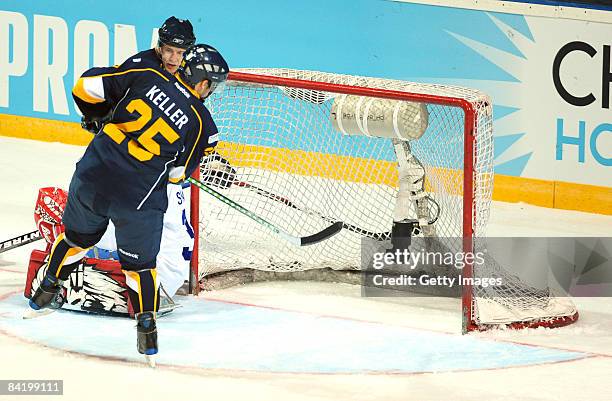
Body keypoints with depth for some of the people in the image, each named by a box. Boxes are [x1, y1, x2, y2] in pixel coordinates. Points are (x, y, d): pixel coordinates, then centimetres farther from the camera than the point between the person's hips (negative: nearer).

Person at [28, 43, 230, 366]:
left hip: (91, 179, 3)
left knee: (77, 237, 28)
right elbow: (177, 173, 6)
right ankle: (146, 327, 17)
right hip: (139, 200, -3)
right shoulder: (200, 123, -5)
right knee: (140, 263, 18)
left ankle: (46, 291, 43)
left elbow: (88, 85, 1)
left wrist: (98, 113, 21)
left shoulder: (146, 76, -2)